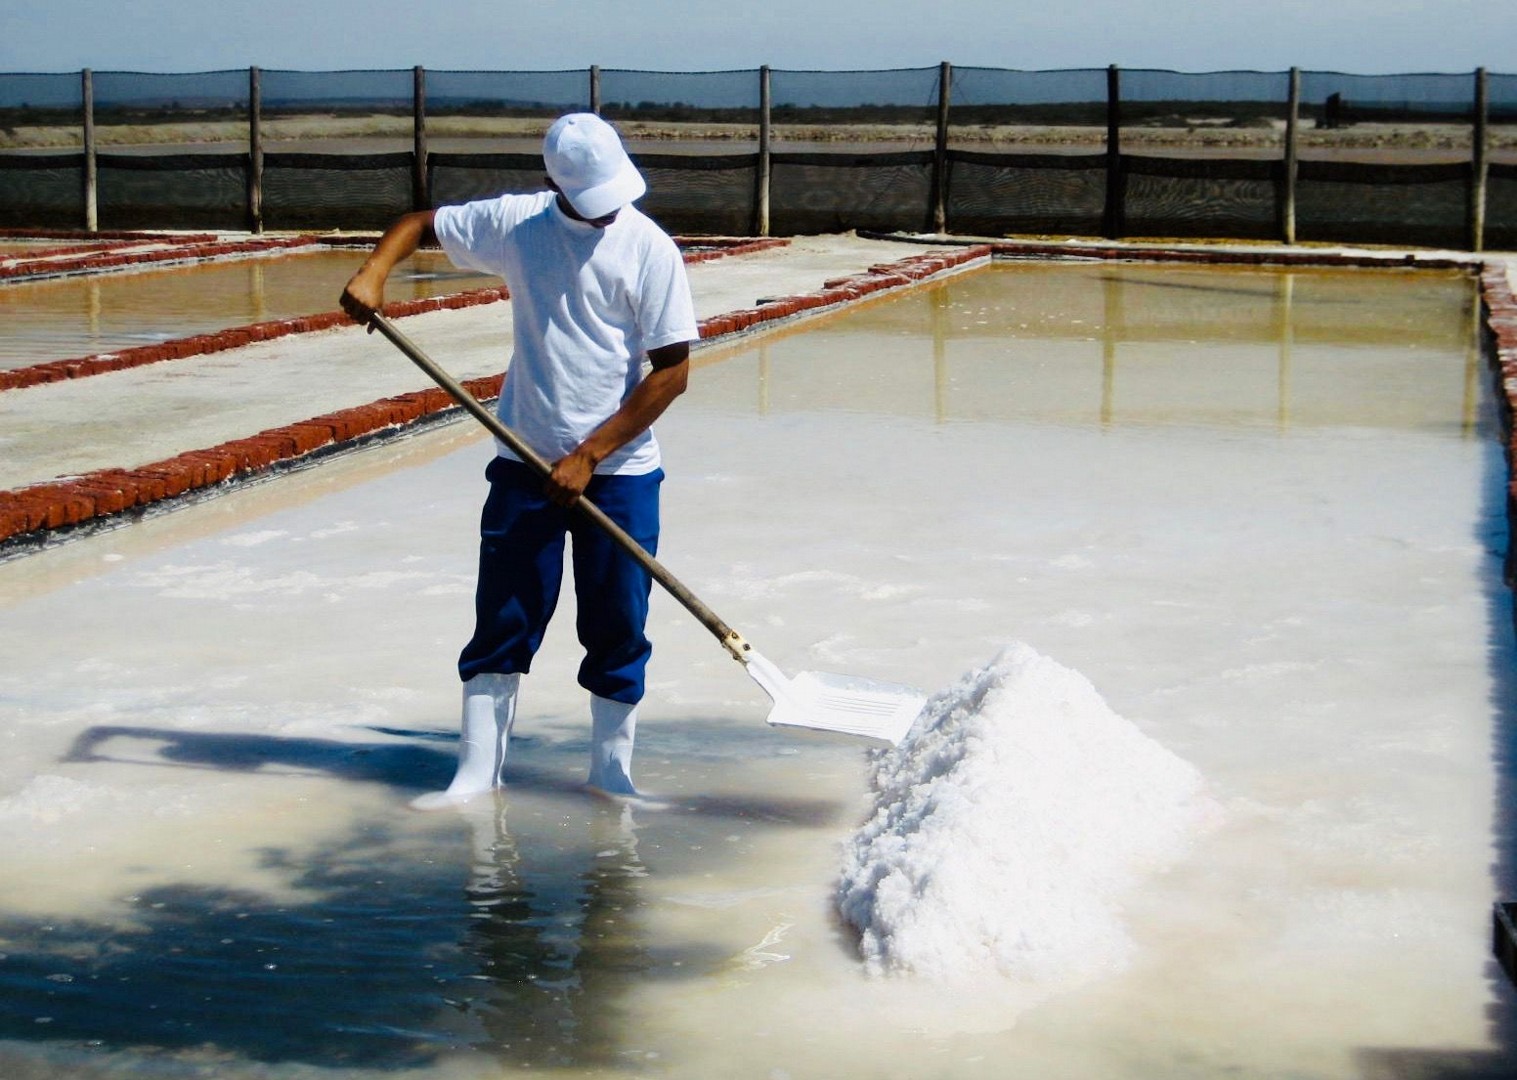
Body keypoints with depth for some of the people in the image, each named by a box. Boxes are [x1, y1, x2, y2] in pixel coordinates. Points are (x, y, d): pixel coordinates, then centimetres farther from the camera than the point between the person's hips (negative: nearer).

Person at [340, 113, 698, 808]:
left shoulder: (651, 251, -8)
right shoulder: (515, 223, 0)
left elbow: (672, 372, -9)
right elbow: (419, 223, 14)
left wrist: (589, 456, -12)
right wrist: (374, 270, -9)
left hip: (618, 470, -2)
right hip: (526, 463, 2)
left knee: (617, 628, 4)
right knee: (502, 621, 2)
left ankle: (612, 772, 17)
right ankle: (478, 770, 10)